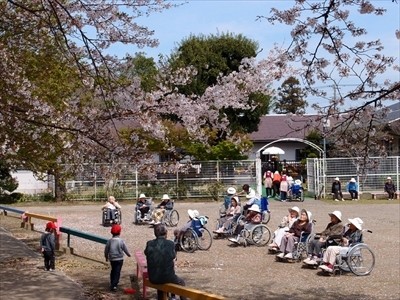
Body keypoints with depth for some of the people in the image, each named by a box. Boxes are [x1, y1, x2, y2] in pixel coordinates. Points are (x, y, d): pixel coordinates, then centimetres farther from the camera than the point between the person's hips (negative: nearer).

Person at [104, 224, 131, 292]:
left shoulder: (109, 241, -6)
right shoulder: (121, 241, -13)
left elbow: (106, 250, 1)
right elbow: (125, 249, -4)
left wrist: (106, 257, 19)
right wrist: (128, 254, 16)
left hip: (112, 259, 4)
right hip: (119, 259, -3)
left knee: (113, 271, 22)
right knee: (117, 272, -2)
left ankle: (112, 283, 32)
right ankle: (114, 285, -11)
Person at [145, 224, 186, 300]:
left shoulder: (149, 244, -4)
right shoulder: (170, 244, -10)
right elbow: (173, 259, 0)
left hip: (153, 279, 3)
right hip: (167, 277, -3)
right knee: (181, 283, 28)